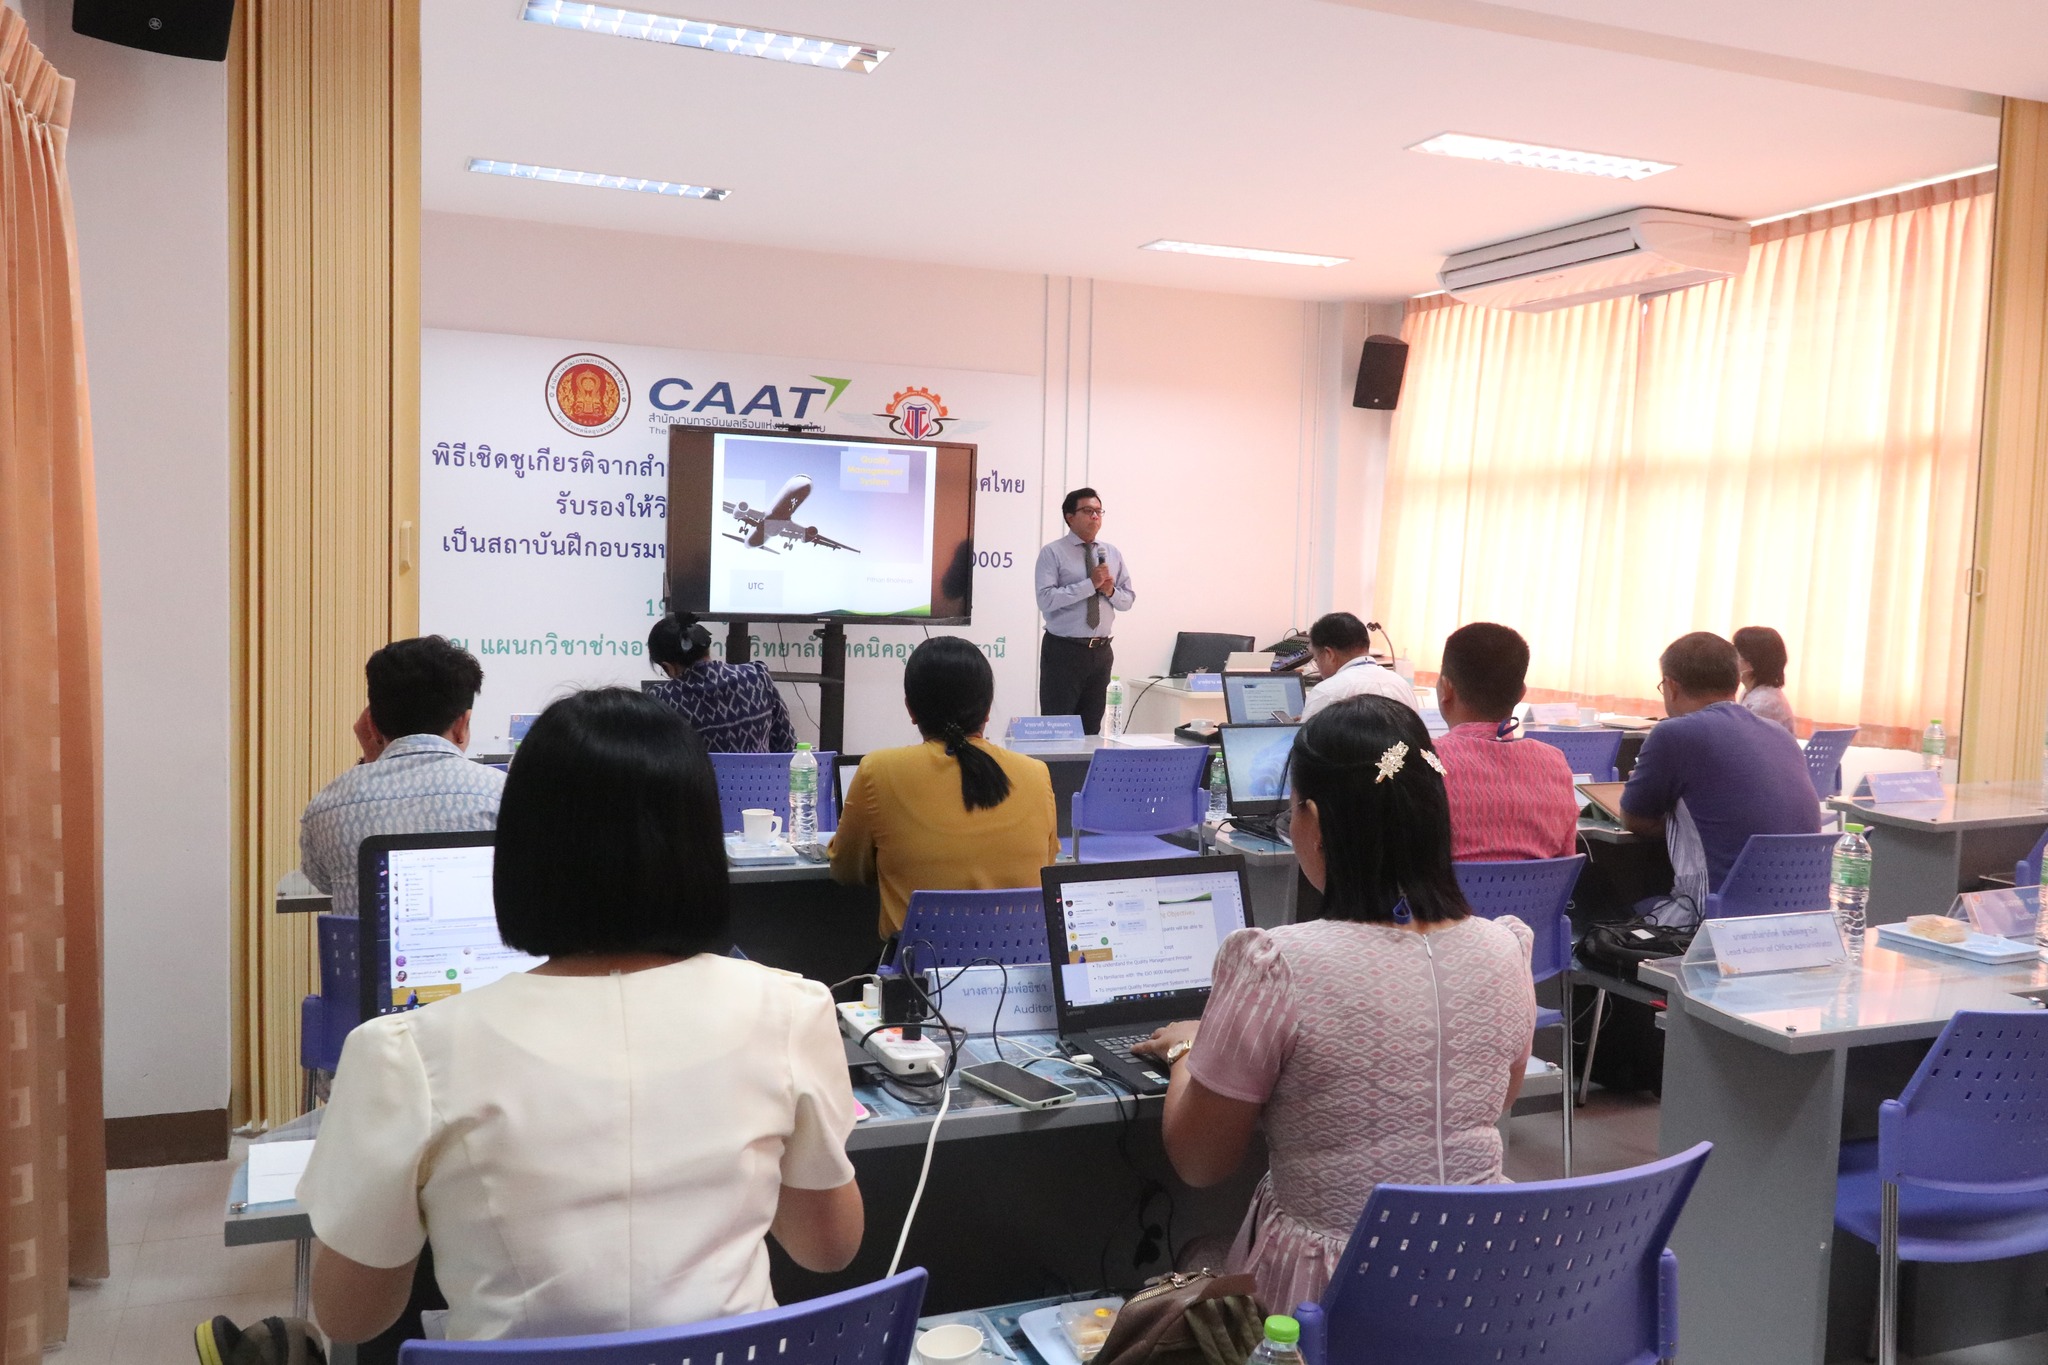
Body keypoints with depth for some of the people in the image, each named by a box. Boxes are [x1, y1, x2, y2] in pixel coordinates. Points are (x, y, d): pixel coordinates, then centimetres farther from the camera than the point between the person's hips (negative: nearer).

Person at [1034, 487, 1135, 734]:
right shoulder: (1052, 553, -5)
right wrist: (1090, 584, -21)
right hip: (1063, 650, -5)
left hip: (1101, 651, 5)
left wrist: (1111, 591, -10)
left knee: (1092, 728, 10)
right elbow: (1046, 599, -17)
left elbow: (1128, 599, 12)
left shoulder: (1112, 553, 11)